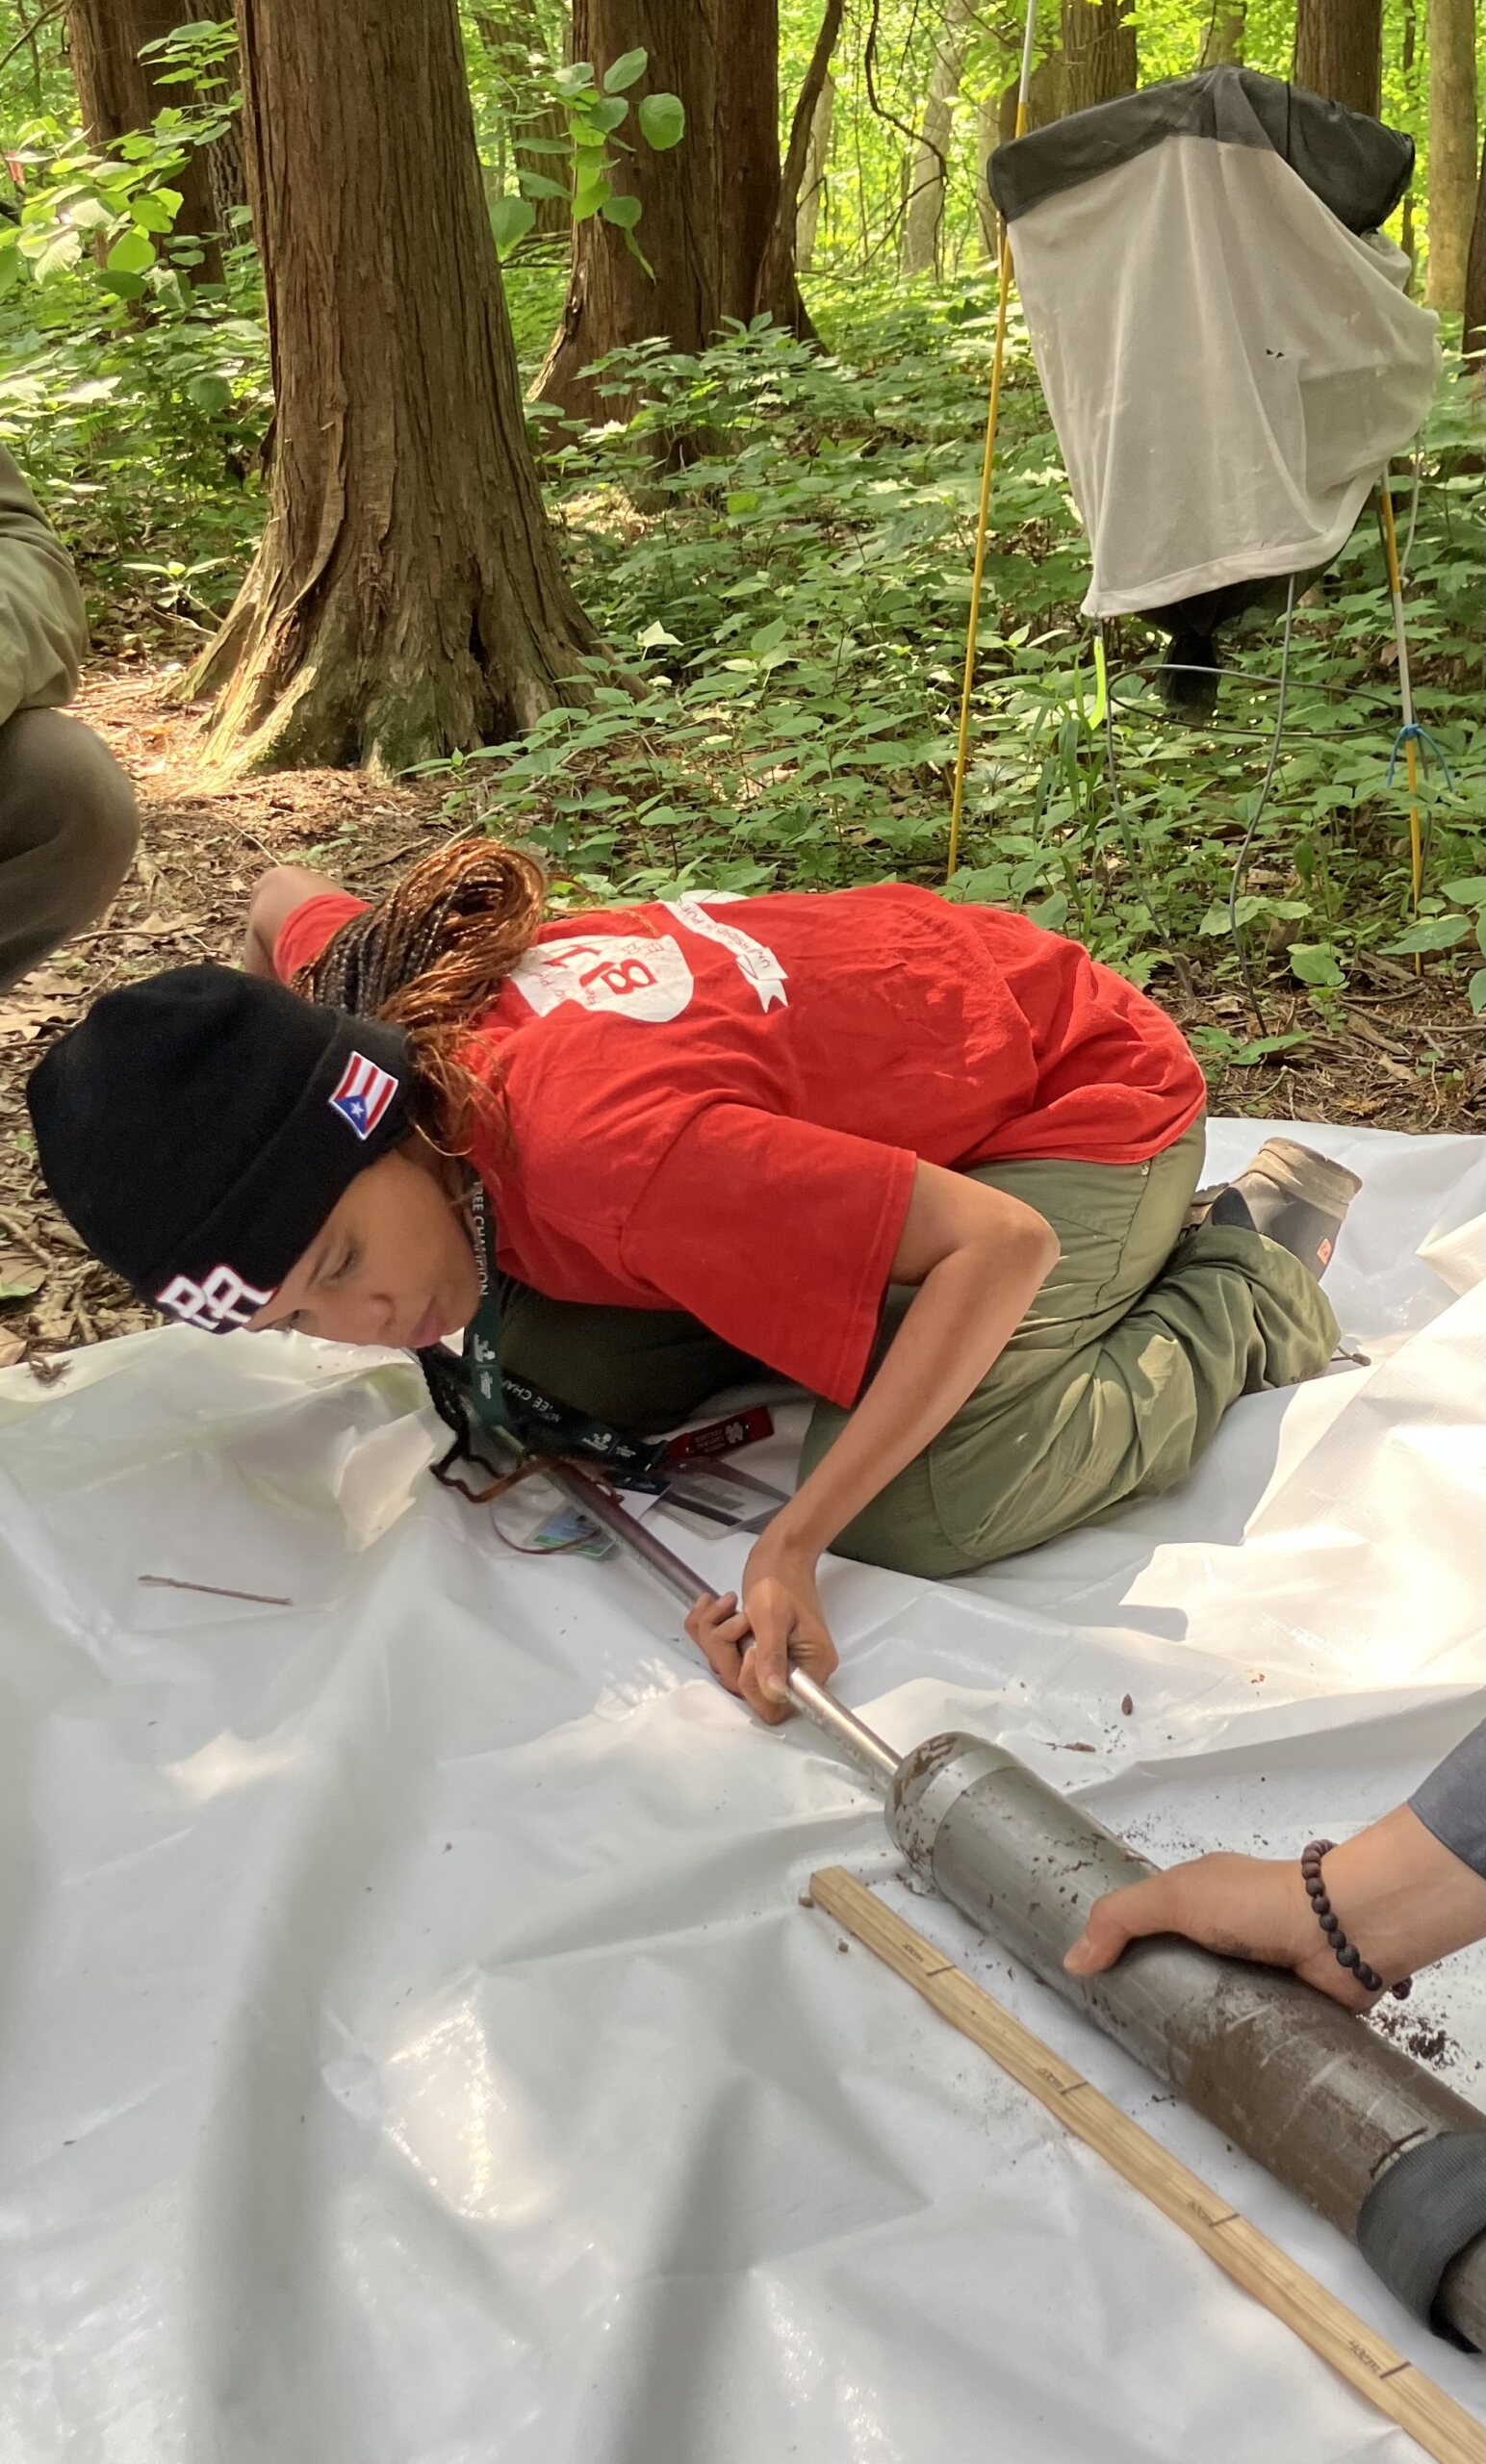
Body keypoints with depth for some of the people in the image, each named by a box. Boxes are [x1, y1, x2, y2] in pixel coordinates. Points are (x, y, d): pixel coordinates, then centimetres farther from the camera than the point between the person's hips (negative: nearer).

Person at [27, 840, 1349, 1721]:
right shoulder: (369, 1008, -17)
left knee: (915, 1513, -27)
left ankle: (1248, 1284, -2)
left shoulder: (603, 1148, -40)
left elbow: (1004, 1243, -36)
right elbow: (286, 894, 8)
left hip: (1077, 1089, -7)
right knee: (568, 1367, -9)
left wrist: (796, 1539, -39)